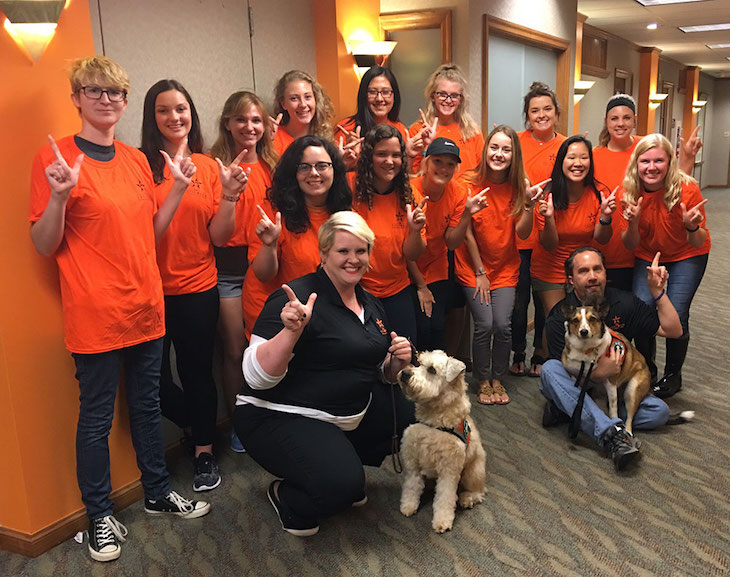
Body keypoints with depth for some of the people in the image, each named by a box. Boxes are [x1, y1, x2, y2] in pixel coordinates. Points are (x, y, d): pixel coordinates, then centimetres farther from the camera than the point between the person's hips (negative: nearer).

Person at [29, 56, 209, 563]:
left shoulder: (137, 160, 10)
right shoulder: (56, 158, -8)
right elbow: (45, 246, -9)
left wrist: (179, 187, 4)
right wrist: (58, 196, -25)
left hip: (146, 306, 6)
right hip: (94, 316, -5)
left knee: (148, 405, 18)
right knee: (97, 418, 8)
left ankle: (158, 492, 36)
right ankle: (100, 516, 27)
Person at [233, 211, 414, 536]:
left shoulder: (370, 304, 8)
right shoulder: (299, 297, -18)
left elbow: (381, 375, 19)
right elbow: (256, 377, -24)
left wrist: (396, 362, -4)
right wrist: (292, 330, -37)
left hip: (353, 413, 8)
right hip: (281, 418, -8)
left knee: (412, 416, 0)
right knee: (341, 484, -27)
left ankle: (344, 463, 17)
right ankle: (287, 498, 7)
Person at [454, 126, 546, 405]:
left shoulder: (519, 185, -3)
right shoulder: (469, 183, -12)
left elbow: (522, 233, -8)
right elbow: (466, 232, -8)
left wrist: (529, 204, -24)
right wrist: (480, 272, -6)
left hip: (506, 268, 2)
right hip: (473, 267, -2)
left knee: (502, 325, -9)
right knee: (484, 324, -10)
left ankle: (499, 380, 16)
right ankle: (483, 382, 13)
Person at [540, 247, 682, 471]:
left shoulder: (624, 303, -3)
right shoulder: (559, 318, -14)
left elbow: (673, 330, -2)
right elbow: (569, 372, -15)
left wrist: (658, 291, -13)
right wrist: (598, 373, -35)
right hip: (575, 388, -3)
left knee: (660, 411, -20)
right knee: (550, 369, -34)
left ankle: (568, 411, -21)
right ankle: (612, 432, -48)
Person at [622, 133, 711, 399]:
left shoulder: (687, 190, -25)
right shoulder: (631, 193, -17)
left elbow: (698, 244, -17)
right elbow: (631, 246, -12)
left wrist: (692, 227, -39)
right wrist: (633, 222, -31)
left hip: (687, 257, -2)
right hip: (648, 256, 2)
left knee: (675, 315, -13)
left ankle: (673, 375, 14)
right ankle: (646, 368, 13)